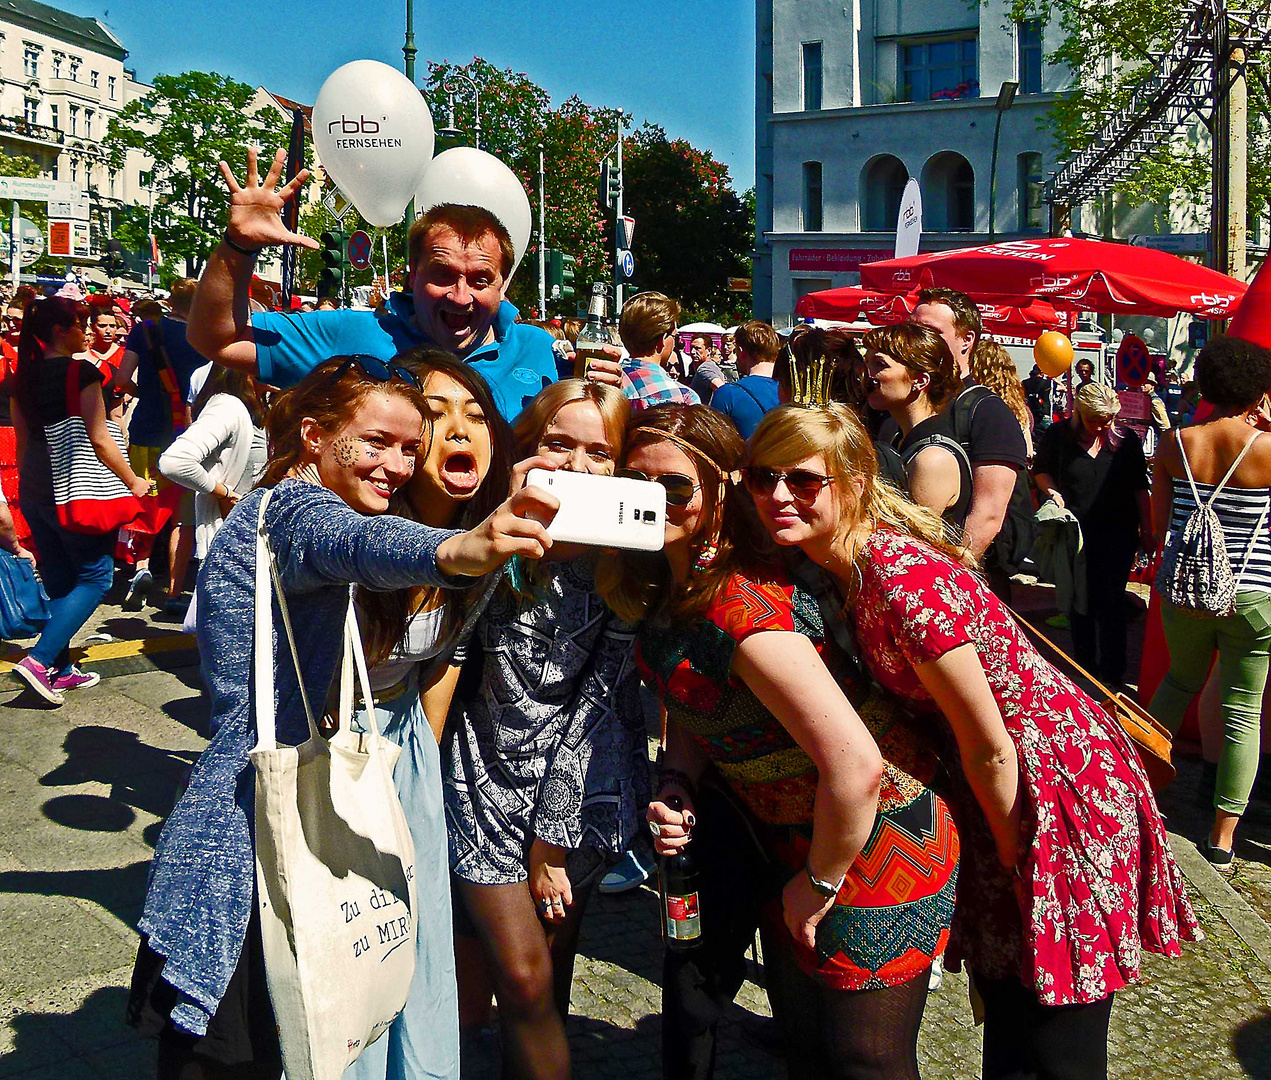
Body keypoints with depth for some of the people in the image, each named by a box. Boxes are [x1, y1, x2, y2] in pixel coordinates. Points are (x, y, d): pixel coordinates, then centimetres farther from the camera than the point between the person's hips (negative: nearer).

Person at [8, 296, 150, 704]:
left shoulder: (24, 376, 9)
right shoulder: (81, 372, -12)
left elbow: (22, 442, 14)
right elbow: (99, 440, -14)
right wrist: (133, 482, -4)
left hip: (34, 490, 8)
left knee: (58, 582, 15)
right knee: (95, 577, 1)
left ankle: (61, 670, 18)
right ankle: (39, 660, -12)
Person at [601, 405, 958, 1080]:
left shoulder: (743, 611, -32)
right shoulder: (667, 588, -2)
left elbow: (856, 765, -37)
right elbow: (692, 708, 12)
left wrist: (819, 881, -20)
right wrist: (678, 786, -8)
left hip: (867, 848, -8)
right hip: (780, 835, 8)